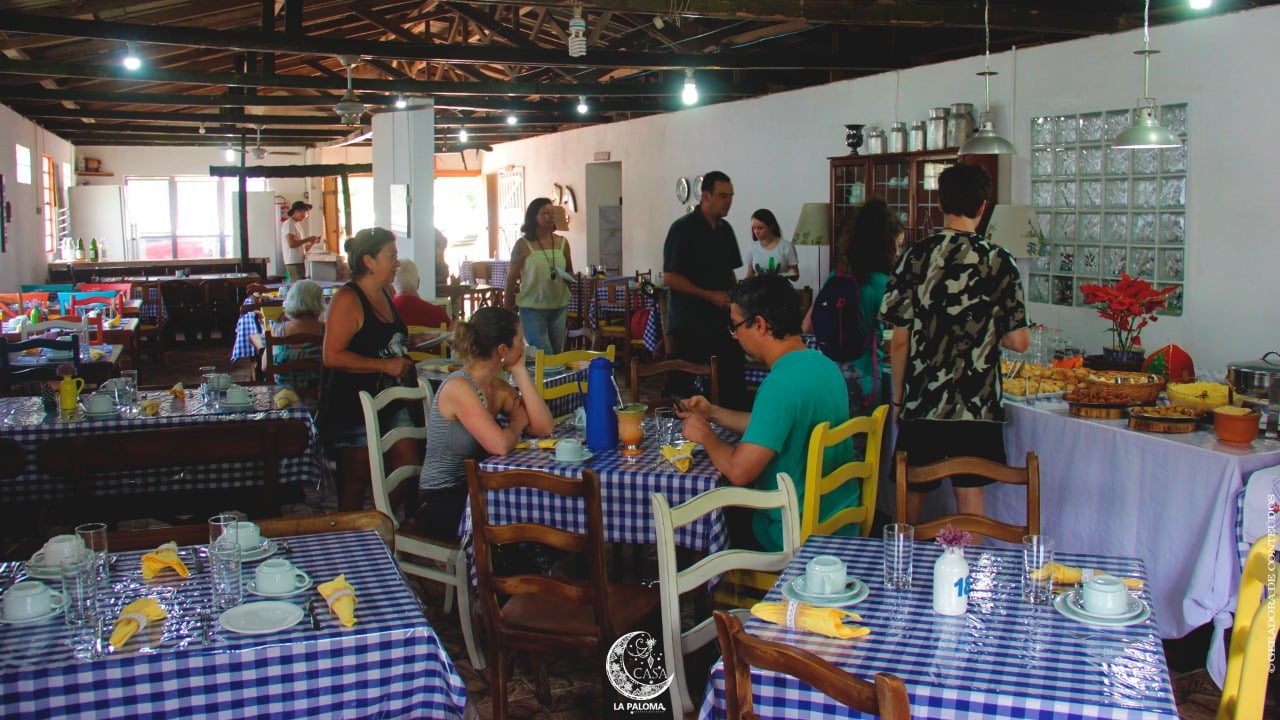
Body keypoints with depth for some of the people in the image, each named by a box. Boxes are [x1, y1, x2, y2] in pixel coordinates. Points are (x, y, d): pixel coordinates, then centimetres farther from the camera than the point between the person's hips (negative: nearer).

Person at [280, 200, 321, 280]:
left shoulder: (298, 225, 22)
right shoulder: (289, 224, -6)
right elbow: (291, 243, -19)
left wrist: (312, 242, 5)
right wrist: (308, 239, -13)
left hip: (299, 261, 9)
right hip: (293, 262, -9)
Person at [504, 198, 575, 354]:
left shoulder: (562, 243, 6)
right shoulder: (523, 245, -5)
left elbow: (570, 272, 19)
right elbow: (512, 278, 0)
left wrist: (568, 277, -6)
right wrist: (508, 310, 2)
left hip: (559, 306, 4)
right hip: (533, 307, -4)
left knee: (557, 353, 11)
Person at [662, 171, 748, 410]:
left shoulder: (725, 229, 13)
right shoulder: (683, 228, -8)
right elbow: (669, 277, -13)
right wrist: (710, 295, -17)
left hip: (721, 320, 7)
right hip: (690, 323, -6)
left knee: (732, 378, 4)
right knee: (682, 384, -1)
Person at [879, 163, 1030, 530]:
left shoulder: (915, 257, -3)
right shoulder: (998, 261, -5)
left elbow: (899, 340, -2)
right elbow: (1018, 342, -5)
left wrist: (898, 399, 9)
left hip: (921, 403, 1)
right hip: (977, 404, -1)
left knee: (912, 494, 13)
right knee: (969, 493, 9)